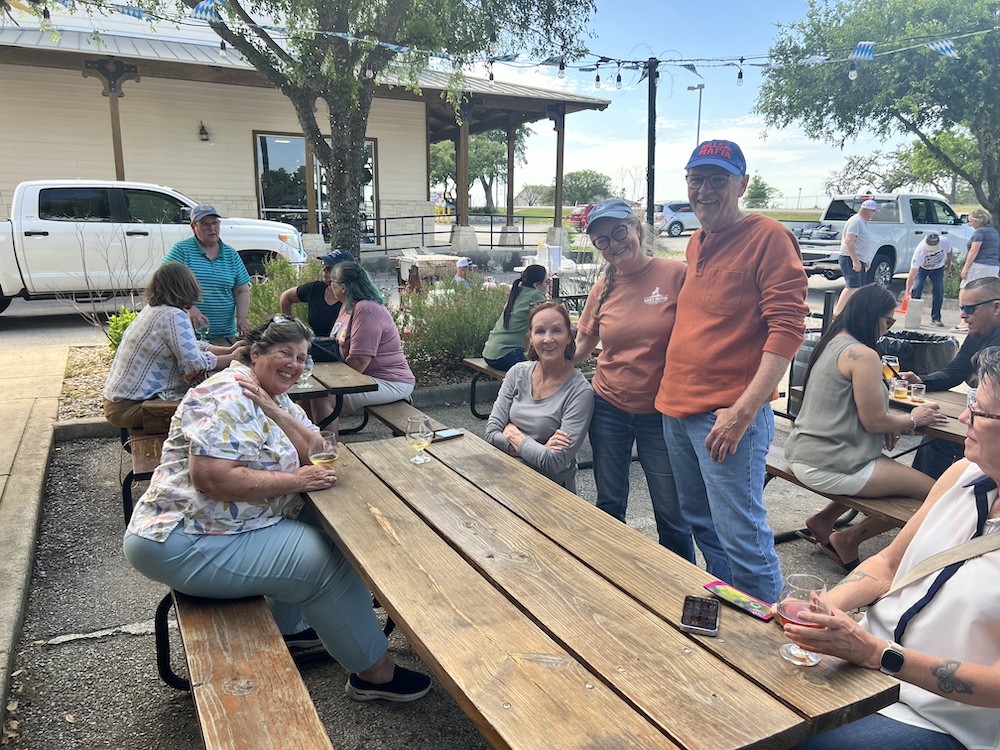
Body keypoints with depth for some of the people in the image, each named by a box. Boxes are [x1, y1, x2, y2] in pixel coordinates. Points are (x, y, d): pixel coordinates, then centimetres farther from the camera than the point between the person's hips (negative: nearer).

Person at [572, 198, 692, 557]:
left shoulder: (677, 275, -9)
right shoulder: (603, 289, 4)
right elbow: (581, 346, 14)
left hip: (662, 413, -4)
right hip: (609, 408, 4)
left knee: (673, 514, 5)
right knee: (609, 505, 16)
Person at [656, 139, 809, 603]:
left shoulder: (768, 237, -9)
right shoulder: (695, 243, 15)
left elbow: (788, 329, -16)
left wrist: (742, 411, -22)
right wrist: (670, 391, 16)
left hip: (729, 416, -8)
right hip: (677, 409, 8)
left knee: (742, 539, -2)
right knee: (702, 526, 18)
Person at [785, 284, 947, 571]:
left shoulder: (832, 342, 11)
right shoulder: (864, 355, -16)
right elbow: (874, 421, -15)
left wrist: (889, 422, 8)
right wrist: (913, 419, 4)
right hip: (830, 468, -10)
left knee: (895, 469, 26)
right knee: (931, 490, -3)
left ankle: (824, 520, 20)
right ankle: (847, 540, 6)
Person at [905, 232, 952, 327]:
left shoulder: (945, 242, -32)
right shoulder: (920, 251, -39)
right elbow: (912, 274, -39)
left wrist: (948, 267, 2)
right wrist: (907, 292, -43)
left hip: (938, 268, 2)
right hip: (922, 268, -2)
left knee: (939, 290, -7)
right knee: (917, 288, -21)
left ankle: (935, 318, 3)